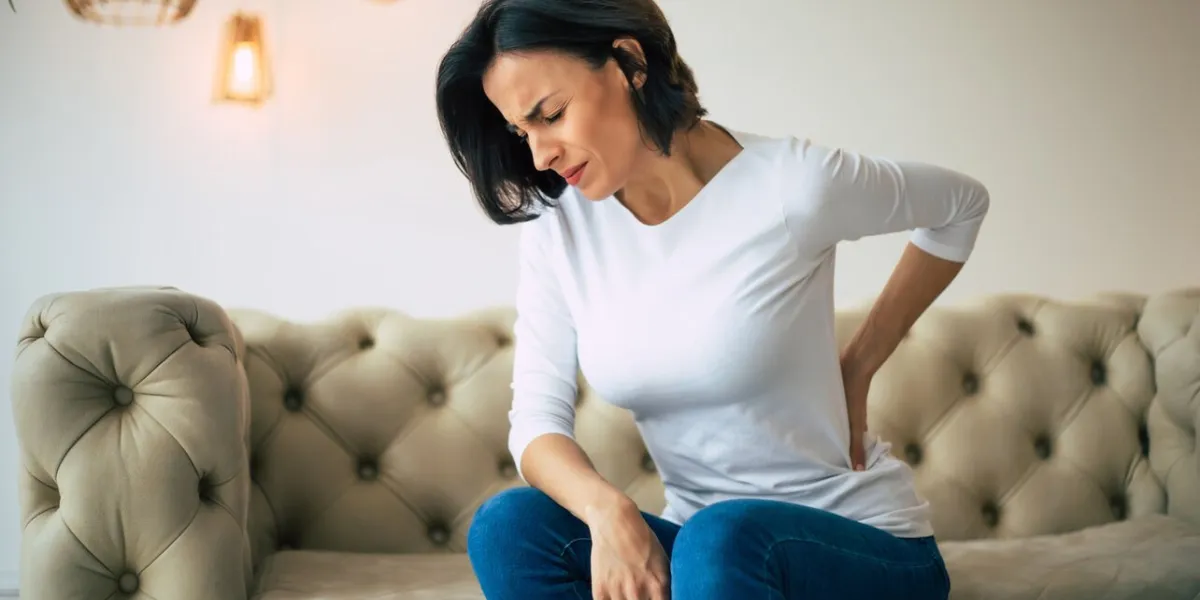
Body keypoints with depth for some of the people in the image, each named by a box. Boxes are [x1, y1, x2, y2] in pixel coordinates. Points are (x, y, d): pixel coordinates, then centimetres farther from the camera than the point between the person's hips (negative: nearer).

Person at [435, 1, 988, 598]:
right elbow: (536, 418, -7)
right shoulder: (558, 225, -3)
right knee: (508, 526, -22)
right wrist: (605, 510, -29)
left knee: (724, 536, -36)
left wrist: (856, 367, 2)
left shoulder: (793, 183, -15)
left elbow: (962, 204, 4)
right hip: (696, 546, 4)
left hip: (866, 547, -4)